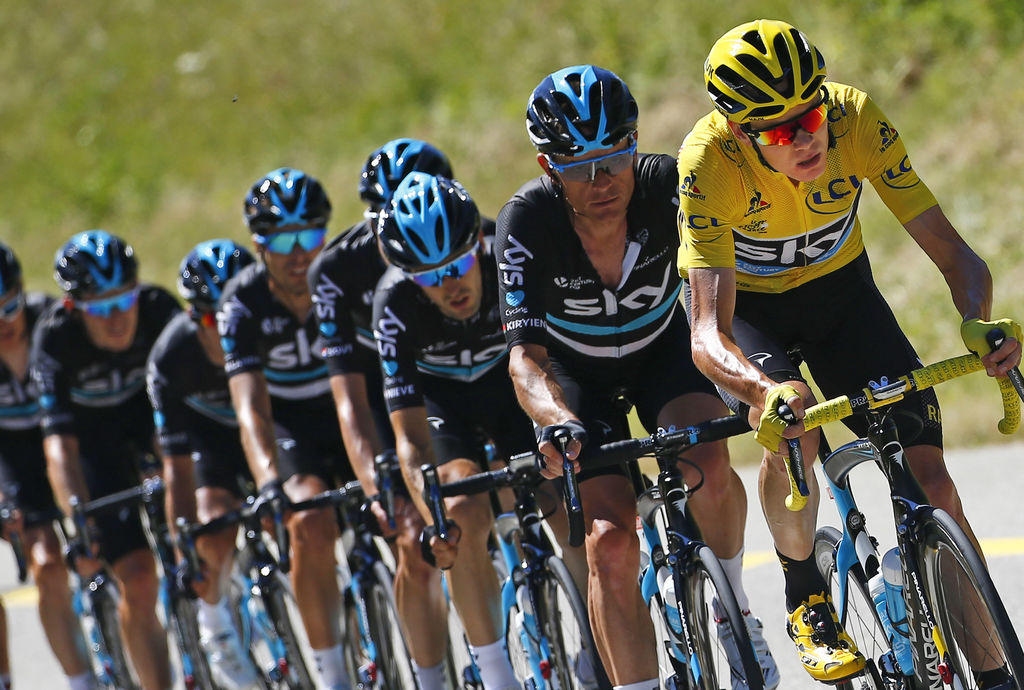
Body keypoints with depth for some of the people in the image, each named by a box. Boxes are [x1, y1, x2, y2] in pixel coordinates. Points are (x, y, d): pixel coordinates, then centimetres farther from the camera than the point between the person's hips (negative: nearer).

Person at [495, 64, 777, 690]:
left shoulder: (666, 184, -29)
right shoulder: (528, 220, -31)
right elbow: (525, 355, -34)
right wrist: (558, 422, -54)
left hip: (663, 346, 1)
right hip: (577, 372, -1)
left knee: (707, 464, -29)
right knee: (611, 540, -18)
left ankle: (733, 607, -3)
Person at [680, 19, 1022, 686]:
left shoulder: (857, 119, -30)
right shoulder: (710, 161, -35)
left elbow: (951, 250, -27)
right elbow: (708, 333, -40)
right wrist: (765, 392, -61)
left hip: (839, 287, 2)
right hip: (746, 304, -2)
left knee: (928, 474, -12)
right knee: (792, 435, -32)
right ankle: (805, 596, -4)